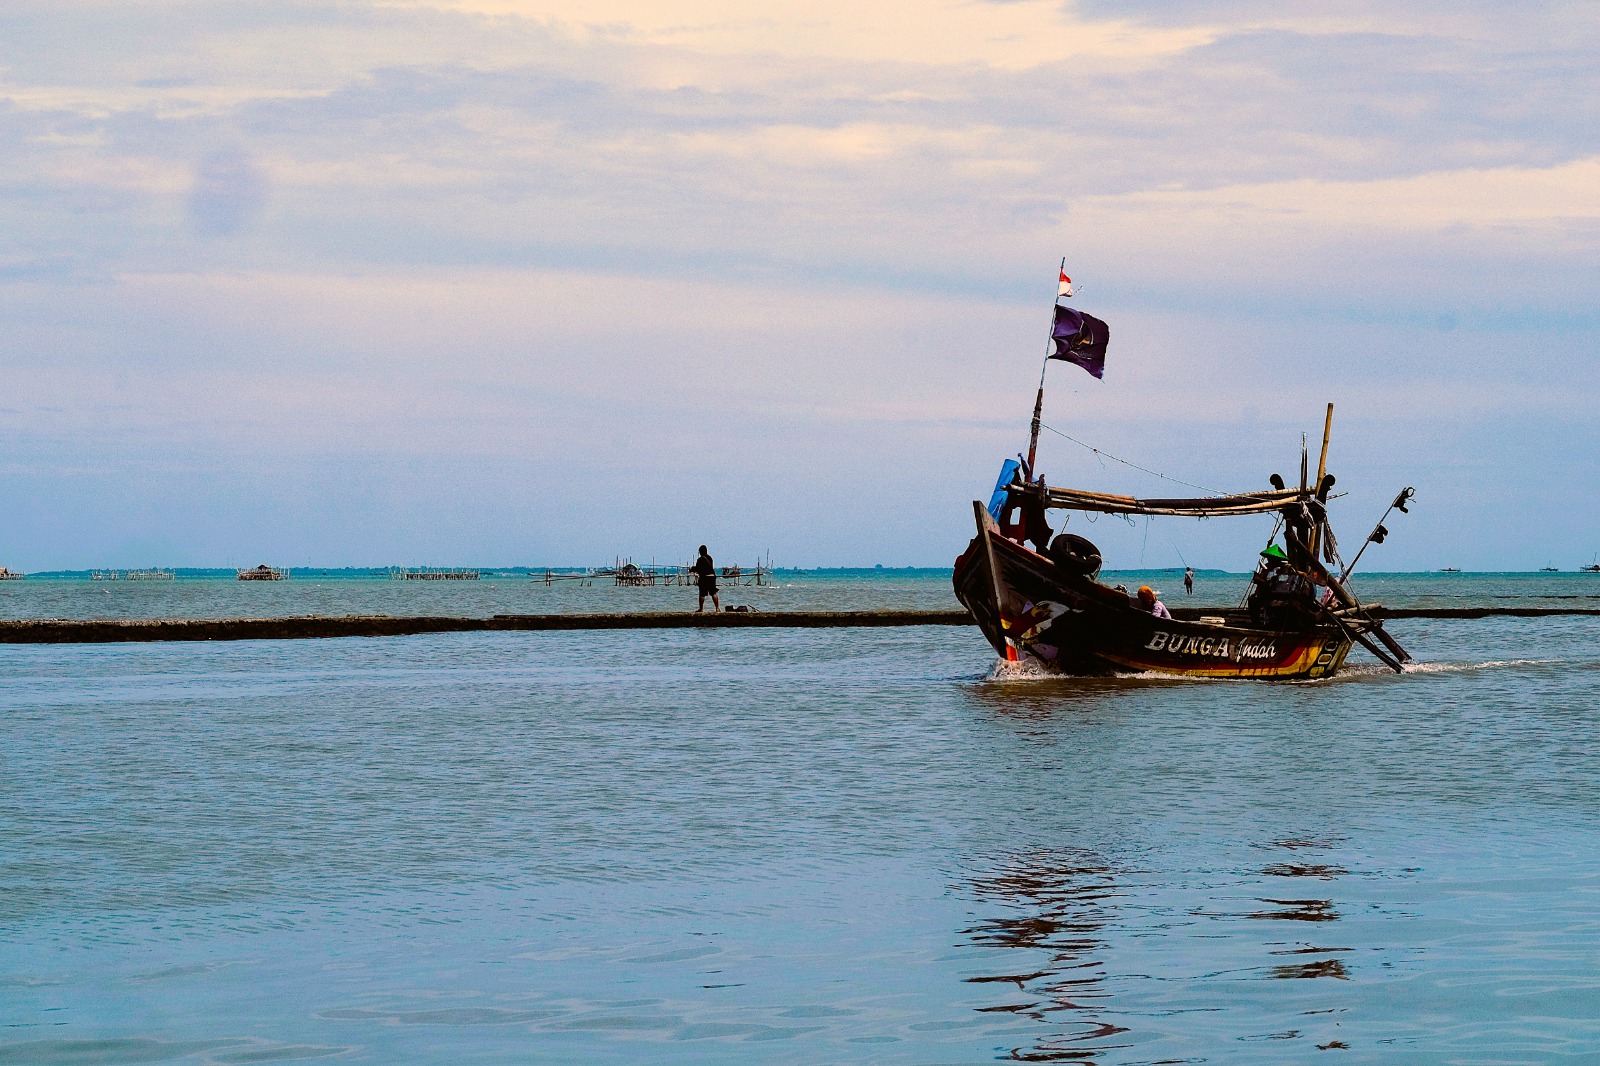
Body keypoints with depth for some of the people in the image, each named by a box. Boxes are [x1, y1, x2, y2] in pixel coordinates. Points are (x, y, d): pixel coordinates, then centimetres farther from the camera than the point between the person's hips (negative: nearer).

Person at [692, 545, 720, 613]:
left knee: (702, 594, 2)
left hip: (704, 577, -6)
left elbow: (697, 568, -11)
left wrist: (691, 569, 11)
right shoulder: (710, 558, 12)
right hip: (712, 576, 6)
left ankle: (701, 609, 4)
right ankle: (717, 608, 2)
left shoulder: (700, 559, -10)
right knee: (713, 593, 7)